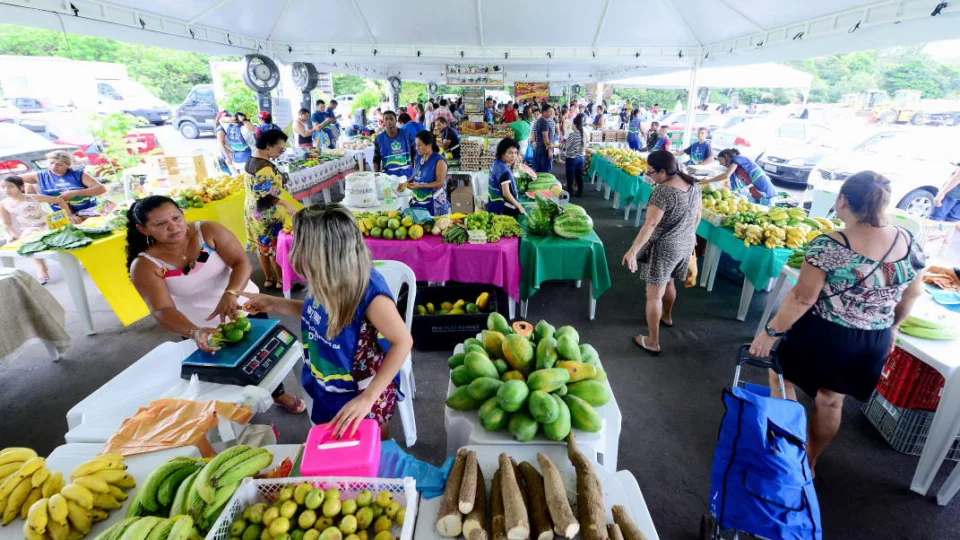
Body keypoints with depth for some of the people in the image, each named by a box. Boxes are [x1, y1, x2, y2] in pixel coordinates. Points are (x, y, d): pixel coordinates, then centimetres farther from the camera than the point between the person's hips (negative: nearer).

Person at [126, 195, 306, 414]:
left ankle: (278, 392, 48)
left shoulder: (208, 230, -16)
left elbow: (242, 262, -23)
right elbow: (162, 310, -26)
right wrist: (193, 332, -45)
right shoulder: (145, 265, -17)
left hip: (244, 307, 1)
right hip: (204, 328, -1)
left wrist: (231, 293, -42)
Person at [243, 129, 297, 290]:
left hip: (252, 209, 9)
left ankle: (268, 278, 30)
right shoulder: (266, 167, -25)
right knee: (276, 246, 5)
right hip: (268, 213, -9)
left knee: (261, 245, 17)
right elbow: (265, 196, -27)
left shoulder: (251, 160, 5)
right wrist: (285, 204, -27)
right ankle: (281, 280, 17)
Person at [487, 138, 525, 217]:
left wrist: (512, 163, 8)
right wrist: (519, 206, -19)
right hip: (503, 209, -10)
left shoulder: (496, 162, 4)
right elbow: (506, 193, -27)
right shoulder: (504, 170, -24)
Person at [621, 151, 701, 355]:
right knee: (669, 283, 30)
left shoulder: (663, 191, -25)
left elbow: (650, 224, -31)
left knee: (654, 295, 2)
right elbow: (697, 214, 12)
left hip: (664, 248, -8)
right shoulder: (693, 184, 1)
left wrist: (633, 250, -32)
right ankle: (667, 317, 53)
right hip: (686, 245, 8)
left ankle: (653, 343, 9)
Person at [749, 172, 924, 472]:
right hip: (874, 344, 6)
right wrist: (892, 328, 25)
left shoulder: (828, 246, -22)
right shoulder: (909, 243, -3)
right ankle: (809, 463, 38)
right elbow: (912, 295, 10)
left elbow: (802, 298, -21)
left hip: (821, 337, -5)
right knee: (831, 402, 21)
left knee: (782, 379, 19)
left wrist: (771, 332, -12)